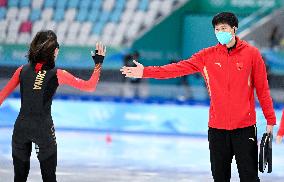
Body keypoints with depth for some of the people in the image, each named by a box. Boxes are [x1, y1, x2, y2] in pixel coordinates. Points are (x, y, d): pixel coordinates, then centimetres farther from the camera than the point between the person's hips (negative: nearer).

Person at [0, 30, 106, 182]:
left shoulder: (23, 70, 3)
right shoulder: (57, 74, -6)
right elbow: (90, 86, -2)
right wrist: (98, 63, 7)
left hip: (21, 127, 3)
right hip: (43, 128, -3)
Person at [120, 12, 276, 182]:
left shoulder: (251, 53, -2)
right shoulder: (207, 56, 4)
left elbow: (262, 89, 0)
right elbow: (179, 68, 0)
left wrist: (270, 119, 0)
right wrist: (146, 72, -7)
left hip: (244, 127, -3)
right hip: (217, 127, 3)